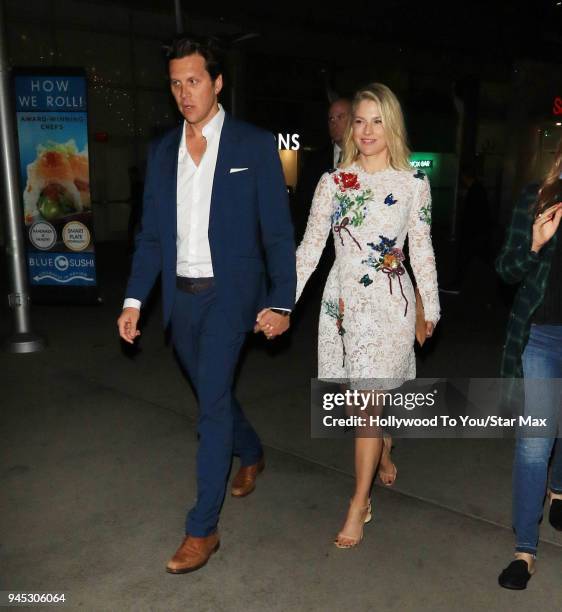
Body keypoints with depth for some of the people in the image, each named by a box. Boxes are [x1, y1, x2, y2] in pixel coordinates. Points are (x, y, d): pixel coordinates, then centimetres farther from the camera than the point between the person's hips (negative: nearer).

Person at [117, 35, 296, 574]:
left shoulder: (255, 146, -5)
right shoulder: (162, 151, 8)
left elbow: (277, 232, -5)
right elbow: (152, 235, 9)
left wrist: (281, 303, -11)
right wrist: (134, 300, 1)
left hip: (230, 293, -5)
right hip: (181, 297, 5)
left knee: (212, 402, -8)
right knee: (214, 395, 18)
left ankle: (202, 529, 4)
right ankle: (251, 455, 46)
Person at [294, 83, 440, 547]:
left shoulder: (413, 183, 0)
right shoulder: (333, 182, 3)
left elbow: (422, 249, 4)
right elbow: (310, 245, 0)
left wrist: (431, 306, 8)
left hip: (390, 300, -2)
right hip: (343, 298, 3)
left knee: (372, 396, -4)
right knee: (374, 391, 14)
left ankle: (360, 502, 8)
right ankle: (383, 455, 44)